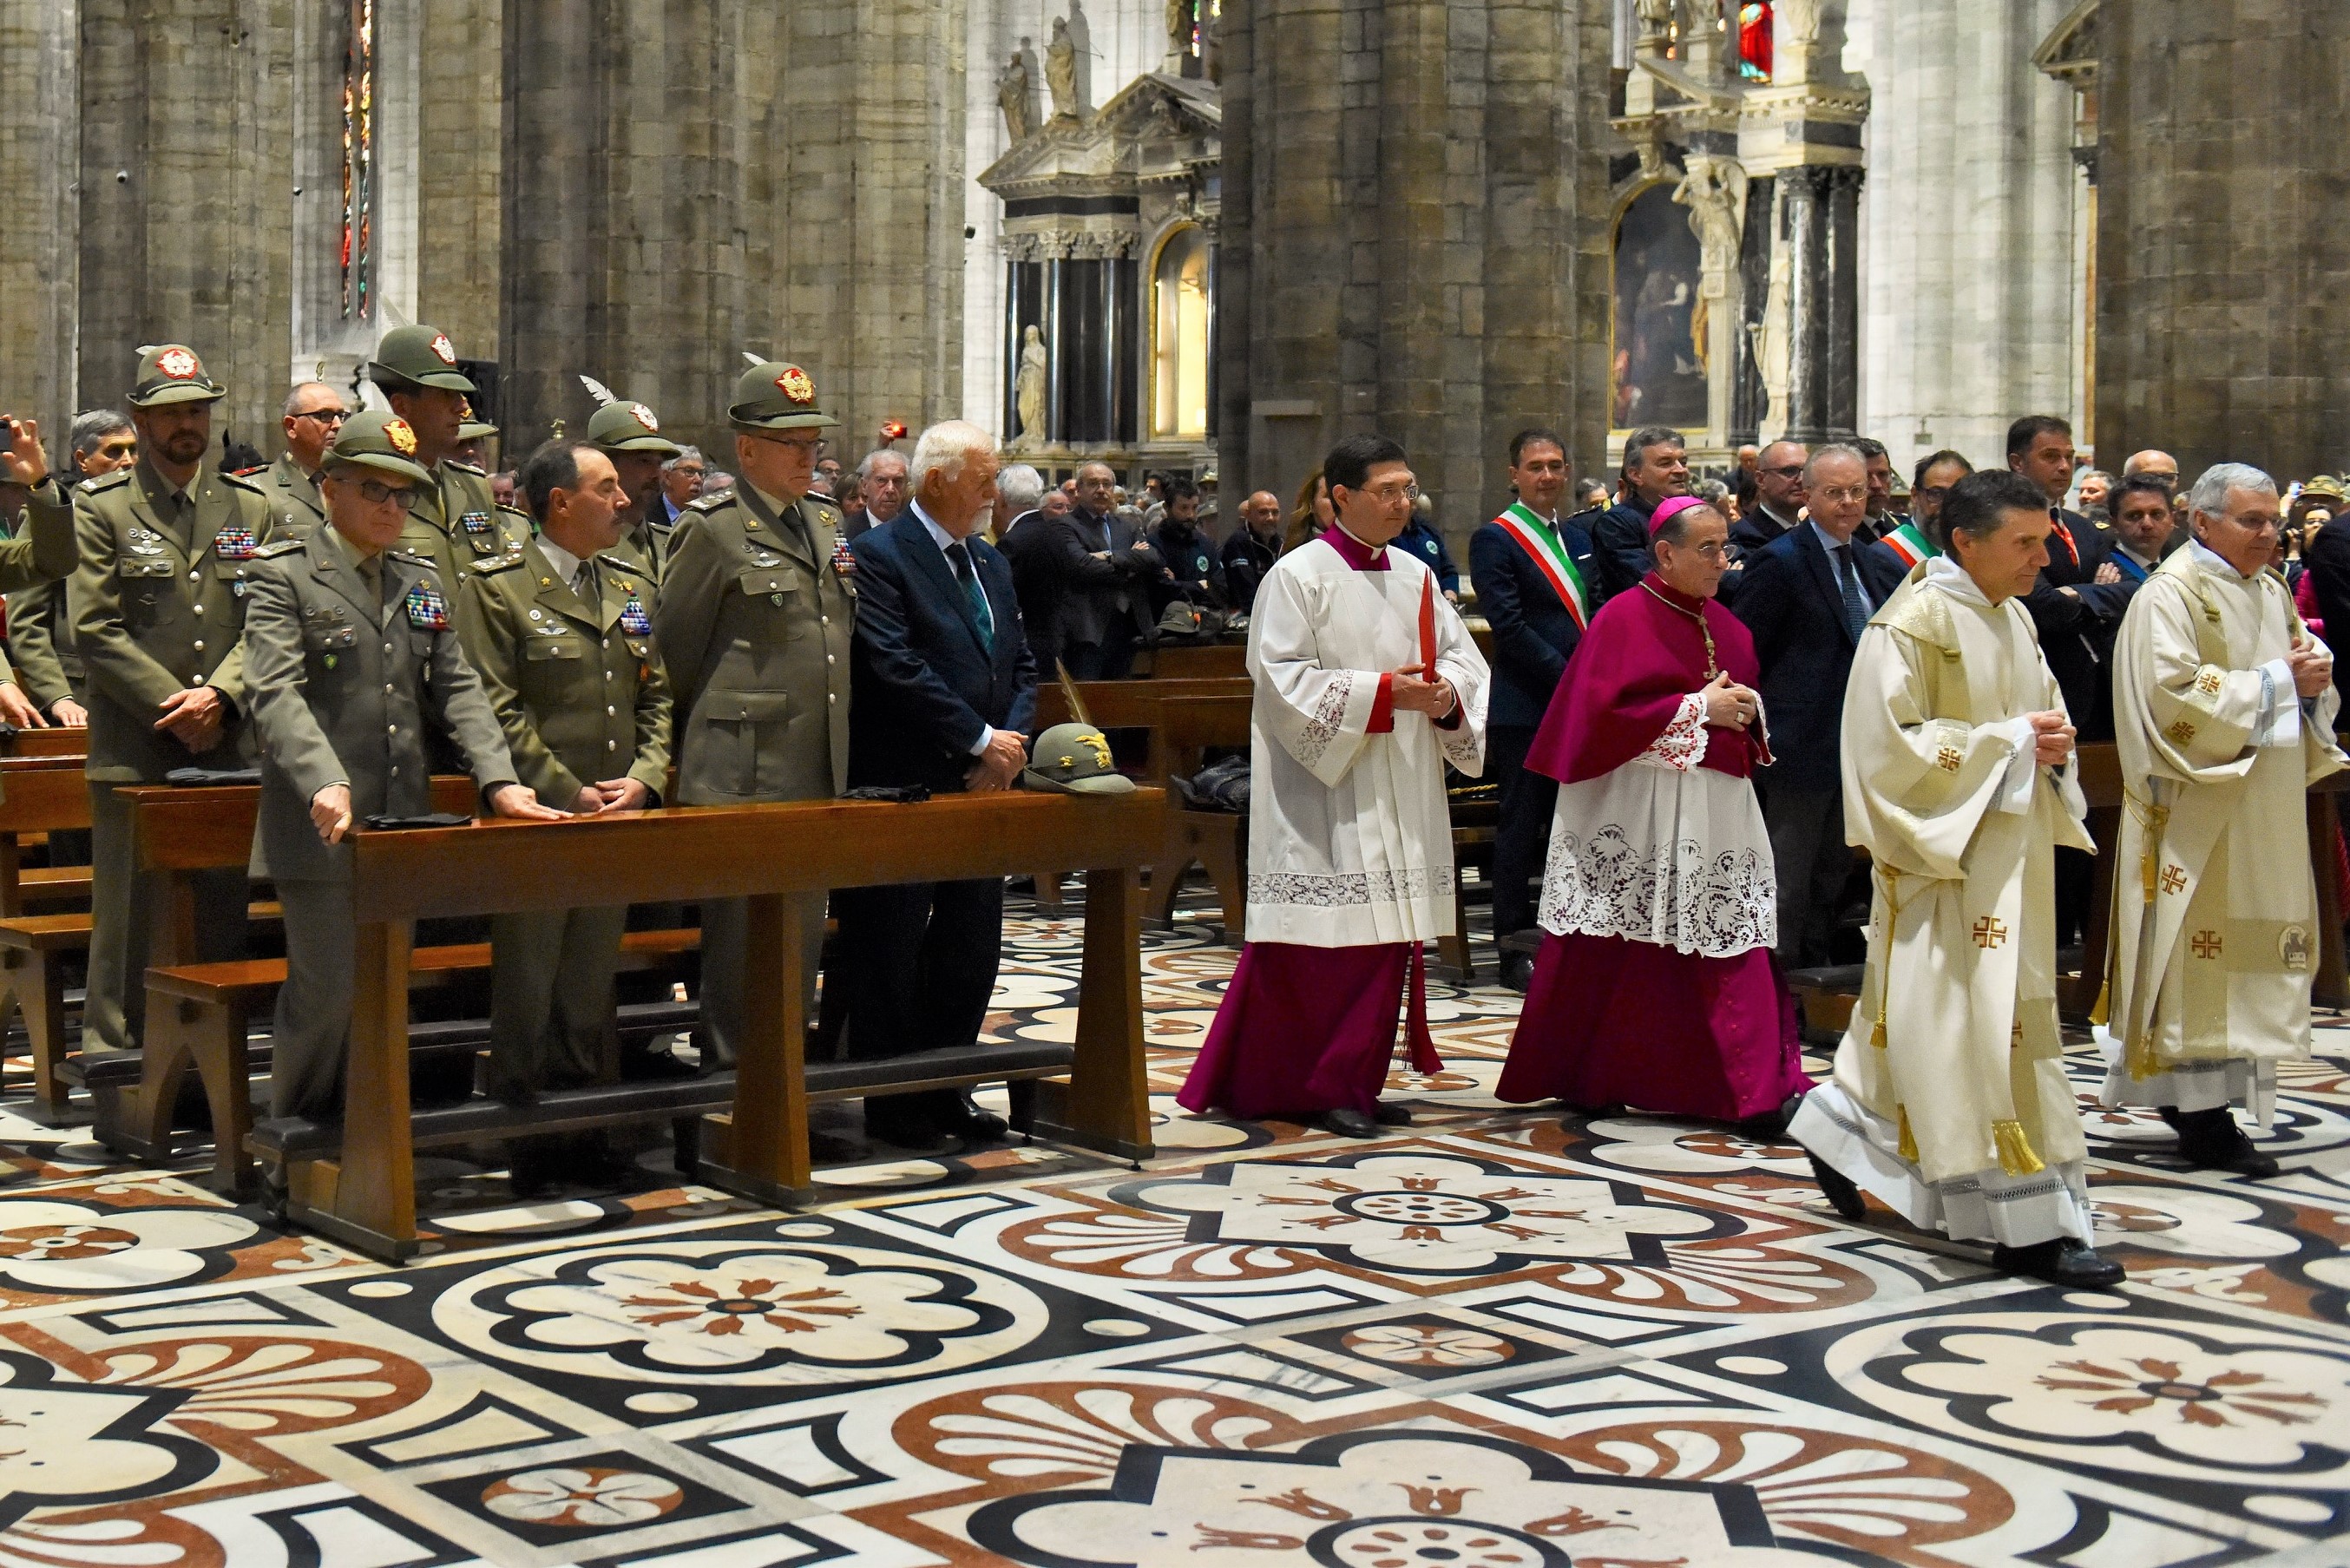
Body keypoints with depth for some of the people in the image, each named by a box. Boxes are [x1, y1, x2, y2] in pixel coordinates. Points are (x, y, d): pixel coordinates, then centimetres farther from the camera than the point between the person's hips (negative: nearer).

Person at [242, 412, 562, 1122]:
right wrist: (323, 784, -31)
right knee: (325, 993, -4)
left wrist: (498, 778, -5)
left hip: (404, 825, 6)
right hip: (324, 827, -6)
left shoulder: (422, 579, 16)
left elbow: (456, 687, 11)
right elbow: (278, 694, -15)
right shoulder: (284, 573, -3)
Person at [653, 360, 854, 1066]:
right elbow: (672, 647, -2)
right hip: (742, 778, -7)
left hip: (817, 774, 7)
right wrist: (705, 737, 5)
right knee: (740, 947, -3)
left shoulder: (825, 523, 16)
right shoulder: (712, 530, -6)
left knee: (802, 944, 11)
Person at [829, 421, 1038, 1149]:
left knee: (972, 949, 11)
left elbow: (1022, 666, 16)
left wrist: (1011, 742, -3)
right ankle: (890, 1102, 10)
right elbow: (897, 670, -18)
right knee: (889, 951, 2)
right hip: (903, 788, -8)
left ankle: (944, 1089, 21)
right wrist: (980, 740, -16)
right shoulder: (878, 557, -9)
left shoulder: (992, 564, 16)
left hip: (980, 787, 8)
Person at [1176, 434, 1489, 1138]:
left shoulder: (1416, 577, 13)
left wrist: (1447, 692, -8)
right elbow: (1283, 679, -13)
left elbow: (1462, 654, 15)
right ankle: (1315, 1089, 2)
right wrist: (1379, 692, -18)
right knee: (1327, 940, -7)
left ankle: (1356, 1084, 16)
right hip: (1323, 788, -7)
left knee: (1388, 936, 7)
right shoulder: (1298, 576, -7)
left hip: (1400, 791, 7)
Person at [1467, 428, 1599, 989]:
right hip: (1525, 708, -7)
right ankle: (1515, 949, 4)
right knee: (1522, 828, -2)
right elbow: (1509, 627, -14)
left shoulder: (1578, 538, 17)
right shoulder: (1495, 539, -6)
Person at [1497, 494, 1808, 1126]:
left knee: (1734, 951, 0)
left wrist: (1746, 711, 0)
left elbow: (1744, 706, 24)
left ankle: (1760, 1089, 2)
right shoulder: (1624, 618, -6)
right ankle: (1583, 1079, 15)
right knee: (1614, 954, 1)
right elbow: (1607, 711, -15)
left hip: (1719, 808, 6)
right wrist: (1699, 707, -14)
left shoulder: (1724, 625, 15)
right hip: (1638, 810, -6)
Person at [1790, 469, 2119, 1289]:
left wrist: (2051, 741, -1)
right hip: (1944, 859, -9)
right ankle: (2026, 1222, -8)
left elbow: (2044, 707, 22)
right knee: (1976, 1020, -9)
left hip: (2007, 852, 9)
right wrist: (2006, 741, -17)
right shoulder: (1911, 624, -14)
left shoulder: (2013, 619, 11)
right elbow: (1892, 745, -17)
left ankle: (1839, 1132, 35)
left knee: (1920, 1018, 15)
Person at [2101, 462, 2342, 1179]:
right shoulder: (2170, 596, -10)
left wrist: (2315, 675, -3)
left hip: (2264, 810, 8)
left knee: (2247, 951, 8)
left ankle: (2202, 1100, 15)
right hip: (2200, 812, -8)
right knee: (2203, 950, -7)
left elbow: (2313, 665, 21)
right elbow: (2176, 693, -20)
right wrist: (2275, 681, -16)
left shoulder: (2271, 593, 15)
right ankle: (2204, 1121, -5)